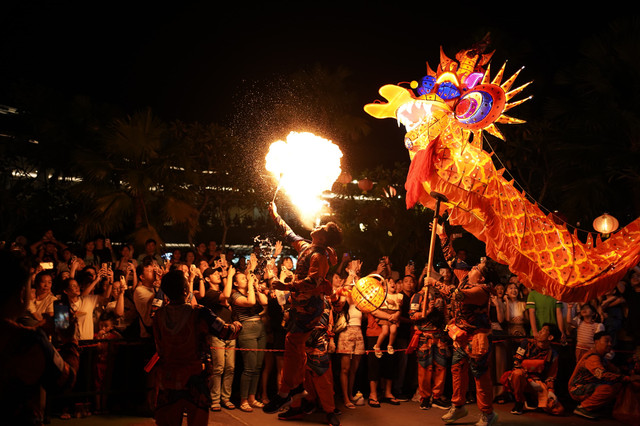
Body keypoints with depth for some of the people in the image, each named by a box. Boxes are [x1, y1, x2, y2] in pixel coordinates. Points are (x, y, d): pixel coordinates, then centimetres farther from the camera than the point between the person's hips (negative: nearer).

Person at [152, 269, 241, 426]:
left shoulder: (158, 316, -4)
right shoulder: (199, 313, -16)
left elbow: (159, 350, 5)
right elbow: (227, 333, -12)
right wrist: (237, 325, 9)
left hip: (166, 378, 3)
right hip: (193, 378, -3)